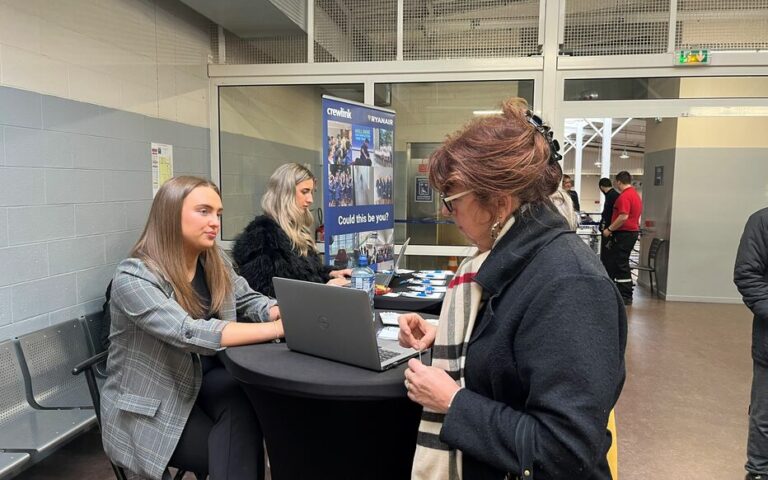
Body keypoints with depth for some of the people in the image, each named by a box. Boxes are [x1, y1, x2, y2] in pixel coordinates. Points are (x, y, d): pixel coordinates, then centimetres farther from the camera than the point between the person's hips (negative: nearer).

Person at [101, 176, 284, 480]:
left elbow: (251, 302, 5)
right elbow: (190, 334, -35)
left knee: (245, 398, -28)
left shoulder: (214, 264, -1)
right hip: (149, 408, -5)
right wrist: (279, 328, -38)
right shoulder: (134, 277, -23)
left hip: (200, 384, 5)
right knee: (236, 455, -21)